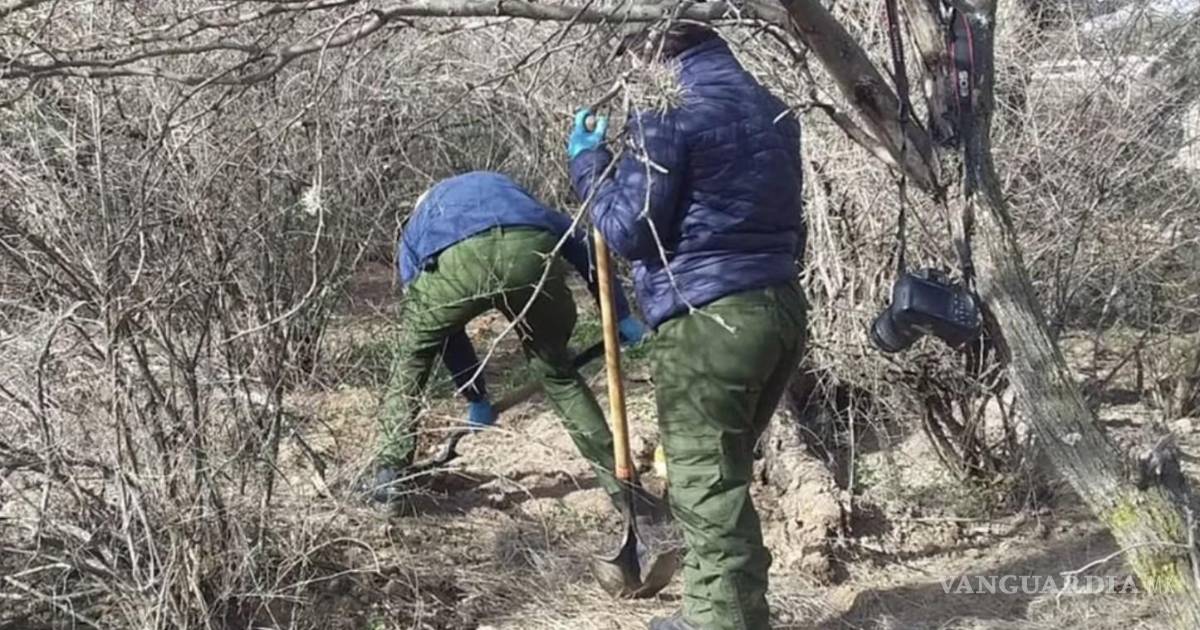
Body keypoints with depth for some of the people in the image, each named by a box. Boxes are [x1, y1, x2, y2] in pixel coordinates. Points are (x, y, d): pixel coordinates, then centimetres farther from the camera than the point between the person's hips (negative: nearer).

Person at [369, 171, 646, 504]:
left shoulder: (412, 238, 42)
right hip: (532, 250, 2)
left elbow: (440, 327, 40)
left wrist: (476, 396, 49)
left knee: (413, 356, 28)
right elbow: (579, 242, 34)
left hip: (456, 259, -1)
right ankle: (618, 479, 28)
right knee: (557, 368, 25)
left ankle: (390, 474, 28)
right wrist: (621, 313, 35)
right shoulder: (504, 188, 46)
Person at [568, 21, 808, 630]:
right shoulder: (773, 112, 17)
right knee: (724, 478, 19)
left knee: (708, 491, -2)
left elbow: (629, 229, -9)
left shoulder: (668, 112, -8)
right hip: (781, 308, 9)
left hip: (708, 322, -9)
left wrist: (588, 160, 4)